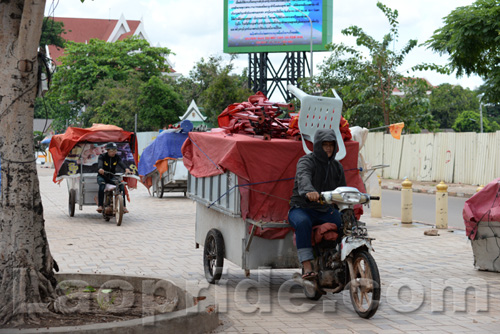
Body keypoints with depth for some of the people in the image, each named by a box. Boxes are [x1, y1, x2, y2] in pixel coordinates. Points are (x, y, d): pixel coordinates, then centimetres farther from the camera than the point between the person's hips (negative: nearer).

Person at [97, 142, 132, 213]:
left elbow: (121, 163, -21)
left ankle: (124, 206, -22)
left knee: (121, 185, -24)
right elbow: (100, 163, -31)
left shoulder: (116, 157, -1)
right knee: (102, 184, -37)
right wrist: (100, 169, -57)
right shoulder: (102, 156, -9)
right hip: (102, 176, -3)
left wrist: (126, 169, -45)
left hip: (112, 177, 3)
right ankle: (100, 205, -40)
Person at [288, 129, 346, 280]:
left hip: (326, 210, 5)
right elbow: (303, 178, -32)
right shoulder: (306, 161, -8)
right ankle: (307, 267, -41)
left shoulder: (337, 166, 14)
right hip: (302, 209, -5)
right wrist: (309, 191, -55)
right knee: (303, 223, -39)